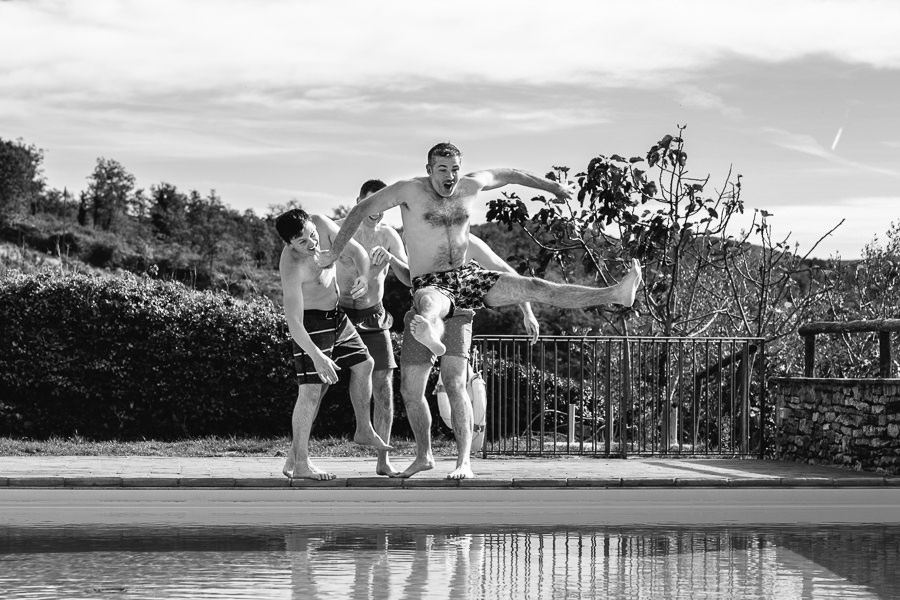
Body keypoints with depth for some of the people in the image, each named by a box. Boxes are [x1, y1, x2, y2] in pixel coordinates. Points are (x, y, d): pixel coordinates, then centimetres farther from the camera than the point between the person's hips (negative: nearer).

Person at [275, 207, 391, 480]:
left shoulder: (322, 224, -16)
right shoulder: (292, 268, -32)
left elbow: (356, 250, -4)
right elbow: (293, 322, -34)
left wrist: (364, 277, -24)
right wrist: (317, 356, -41)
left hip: (336, 314, 8)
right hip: (311, 321, -8)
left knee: (363, 364, 16)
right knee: (311, 388, -12)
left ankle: (364, 430, 33)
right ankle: (298, 463, -10)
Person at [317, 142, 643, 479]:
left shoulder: (470, 186, 6)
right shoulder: (410, 190, -5)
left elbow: (509, 175, 24)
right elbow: (361, 210, 0)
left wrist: (550, 186, 36)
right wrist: (334, 252, -1)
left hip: (468, 278, 4)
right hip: (430, 287, -4)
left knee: (535, 288, -14)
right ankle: (423, 456, -10)